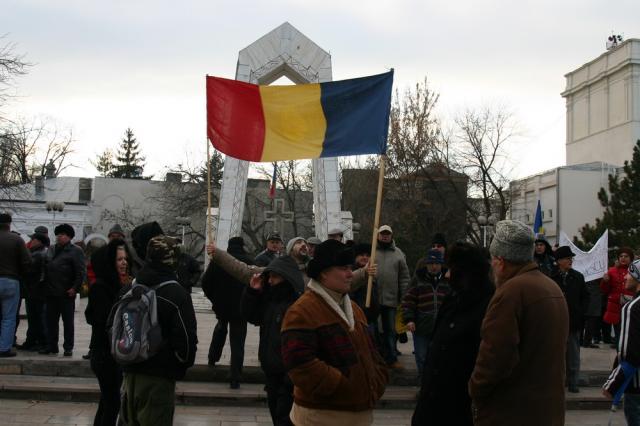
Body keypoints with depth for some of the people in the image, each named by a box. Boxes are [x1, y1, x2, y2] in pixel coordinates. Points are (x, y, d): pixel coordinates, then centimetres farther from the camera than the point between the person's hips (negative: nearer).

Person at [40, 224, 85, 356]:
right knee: (51, 321, 10)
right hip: (51, 293, 6)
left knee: (68, 322, 2)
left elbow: (81, 272, -9)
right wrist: (46, 287, 9)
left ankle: (68, 348, 8)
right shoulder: (51, 250, 15)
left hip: (66, 294, -6)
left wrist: (75, 288, -16)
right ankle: (51, 346, 19)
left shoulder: (76, 251, -4)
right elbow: (46, 267, 19)